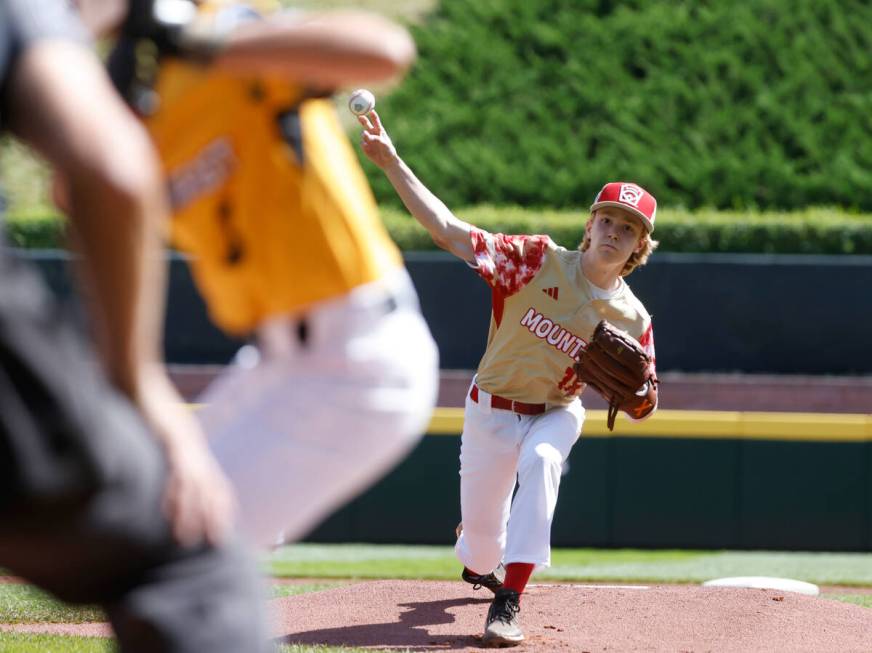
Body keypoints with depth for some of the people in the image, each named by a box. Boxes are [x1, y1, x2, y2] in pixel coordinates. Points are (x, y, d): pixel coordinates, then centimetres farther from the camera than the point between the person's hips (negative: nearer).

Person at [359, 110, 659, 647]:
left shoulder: (632, 319, -12)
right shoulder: (539, 260, -18)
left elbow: (640, 409, -3)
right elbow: (450, 231, -25)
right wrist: (393, 165, -36)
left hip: (557, 413, 0)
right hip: (492, 409, 0)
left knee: (542, 462, -35)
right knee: (481, 532, 7)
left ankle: (508, 603, -34)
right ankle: (479, 564, 51)